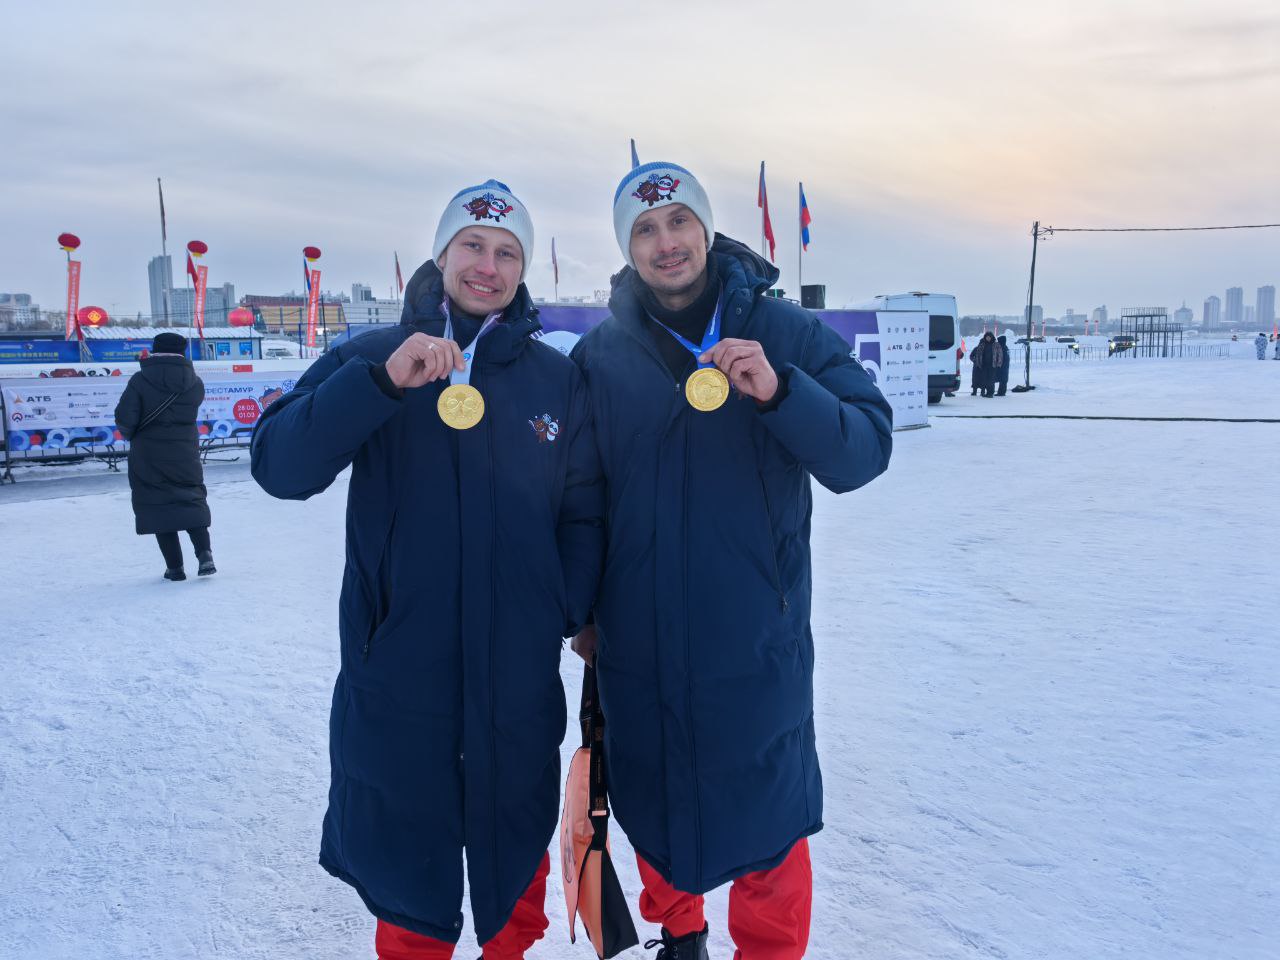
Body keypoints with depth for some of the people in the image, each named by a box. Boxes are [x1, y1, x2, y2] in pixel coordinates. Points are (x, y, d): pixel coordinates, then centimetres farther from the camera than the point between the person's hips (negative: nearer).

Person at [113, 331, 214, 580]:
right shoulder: (195, 383, -2)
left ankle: (175, 566, 5)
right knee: (192, 501, 15)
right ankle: (204, 554, -4)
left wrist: (131, 435, 7)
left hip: (148, 457, -2)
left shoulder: (140, 381, -10)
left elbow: (124, 419, -13)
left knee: (159, 507, 6)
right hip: (185, 455, 2)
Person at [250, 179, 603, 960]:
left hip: (520, 683, 1)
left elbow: (584, 513, 7)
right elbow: (279, 469, -13)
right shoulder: (369, 360, 0)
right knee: (406, 869, 14)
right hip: (396, 679, -1)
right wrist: (383, 381, -24)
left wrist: (574, 615, -4)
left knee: (518, 859, 18)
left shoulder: (558, 379, 3)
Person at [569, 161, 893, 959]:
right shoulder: (601, 353, 0)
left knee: (767, 817, 8)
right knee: (653, 805, 17)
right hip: (639, 646, 2)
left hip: (757, 643, -1)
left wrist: (778, 391, -28)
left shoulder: (788, 334, -4)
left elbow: (864, 452, -11)